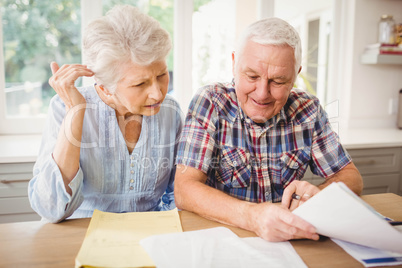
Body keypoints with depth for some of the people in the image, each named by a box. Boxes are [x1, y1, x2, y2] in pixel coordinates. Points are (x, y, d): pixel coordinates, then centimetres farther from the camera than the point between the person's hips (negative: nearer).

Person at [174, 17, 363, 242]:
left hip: (290, 239, 3)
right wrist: (251, 216, -35)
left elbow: (352, 177, 2)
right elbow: (184, 190, -19)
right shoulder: (209, 103, -11)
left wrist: (319, 195, -21)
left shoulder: (308, 110, -3)